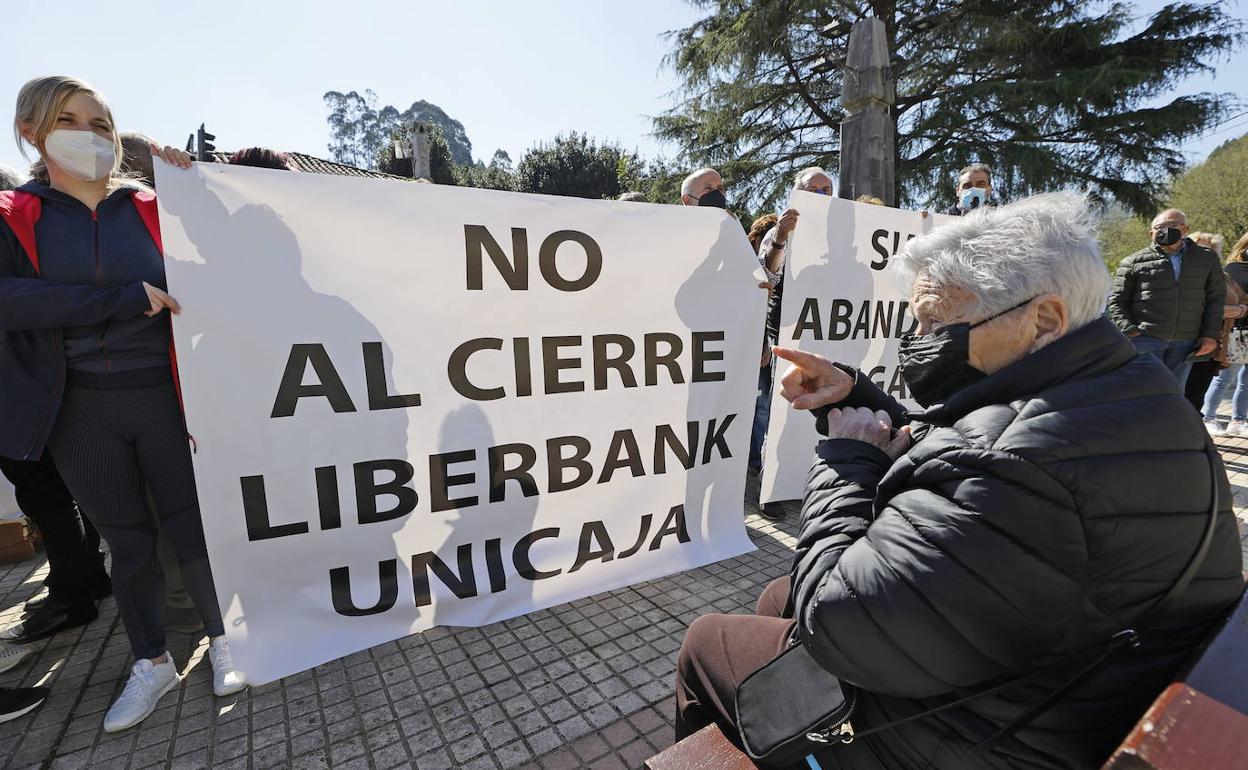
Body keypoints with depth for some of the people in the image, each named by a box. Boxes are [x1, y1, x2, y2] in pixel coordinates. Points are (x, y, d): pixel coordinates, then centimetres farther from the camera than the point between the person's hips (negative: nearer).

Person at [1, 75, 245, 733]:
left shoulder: (152, 209, 6)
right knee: (127, 542, 13)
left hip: (164, 398, -1)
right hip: (80, 412, 1)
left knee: (191, 528, 5)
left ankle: (221, 640, 27)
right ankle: (152, 663, 31)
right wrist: (128, 299, -21)